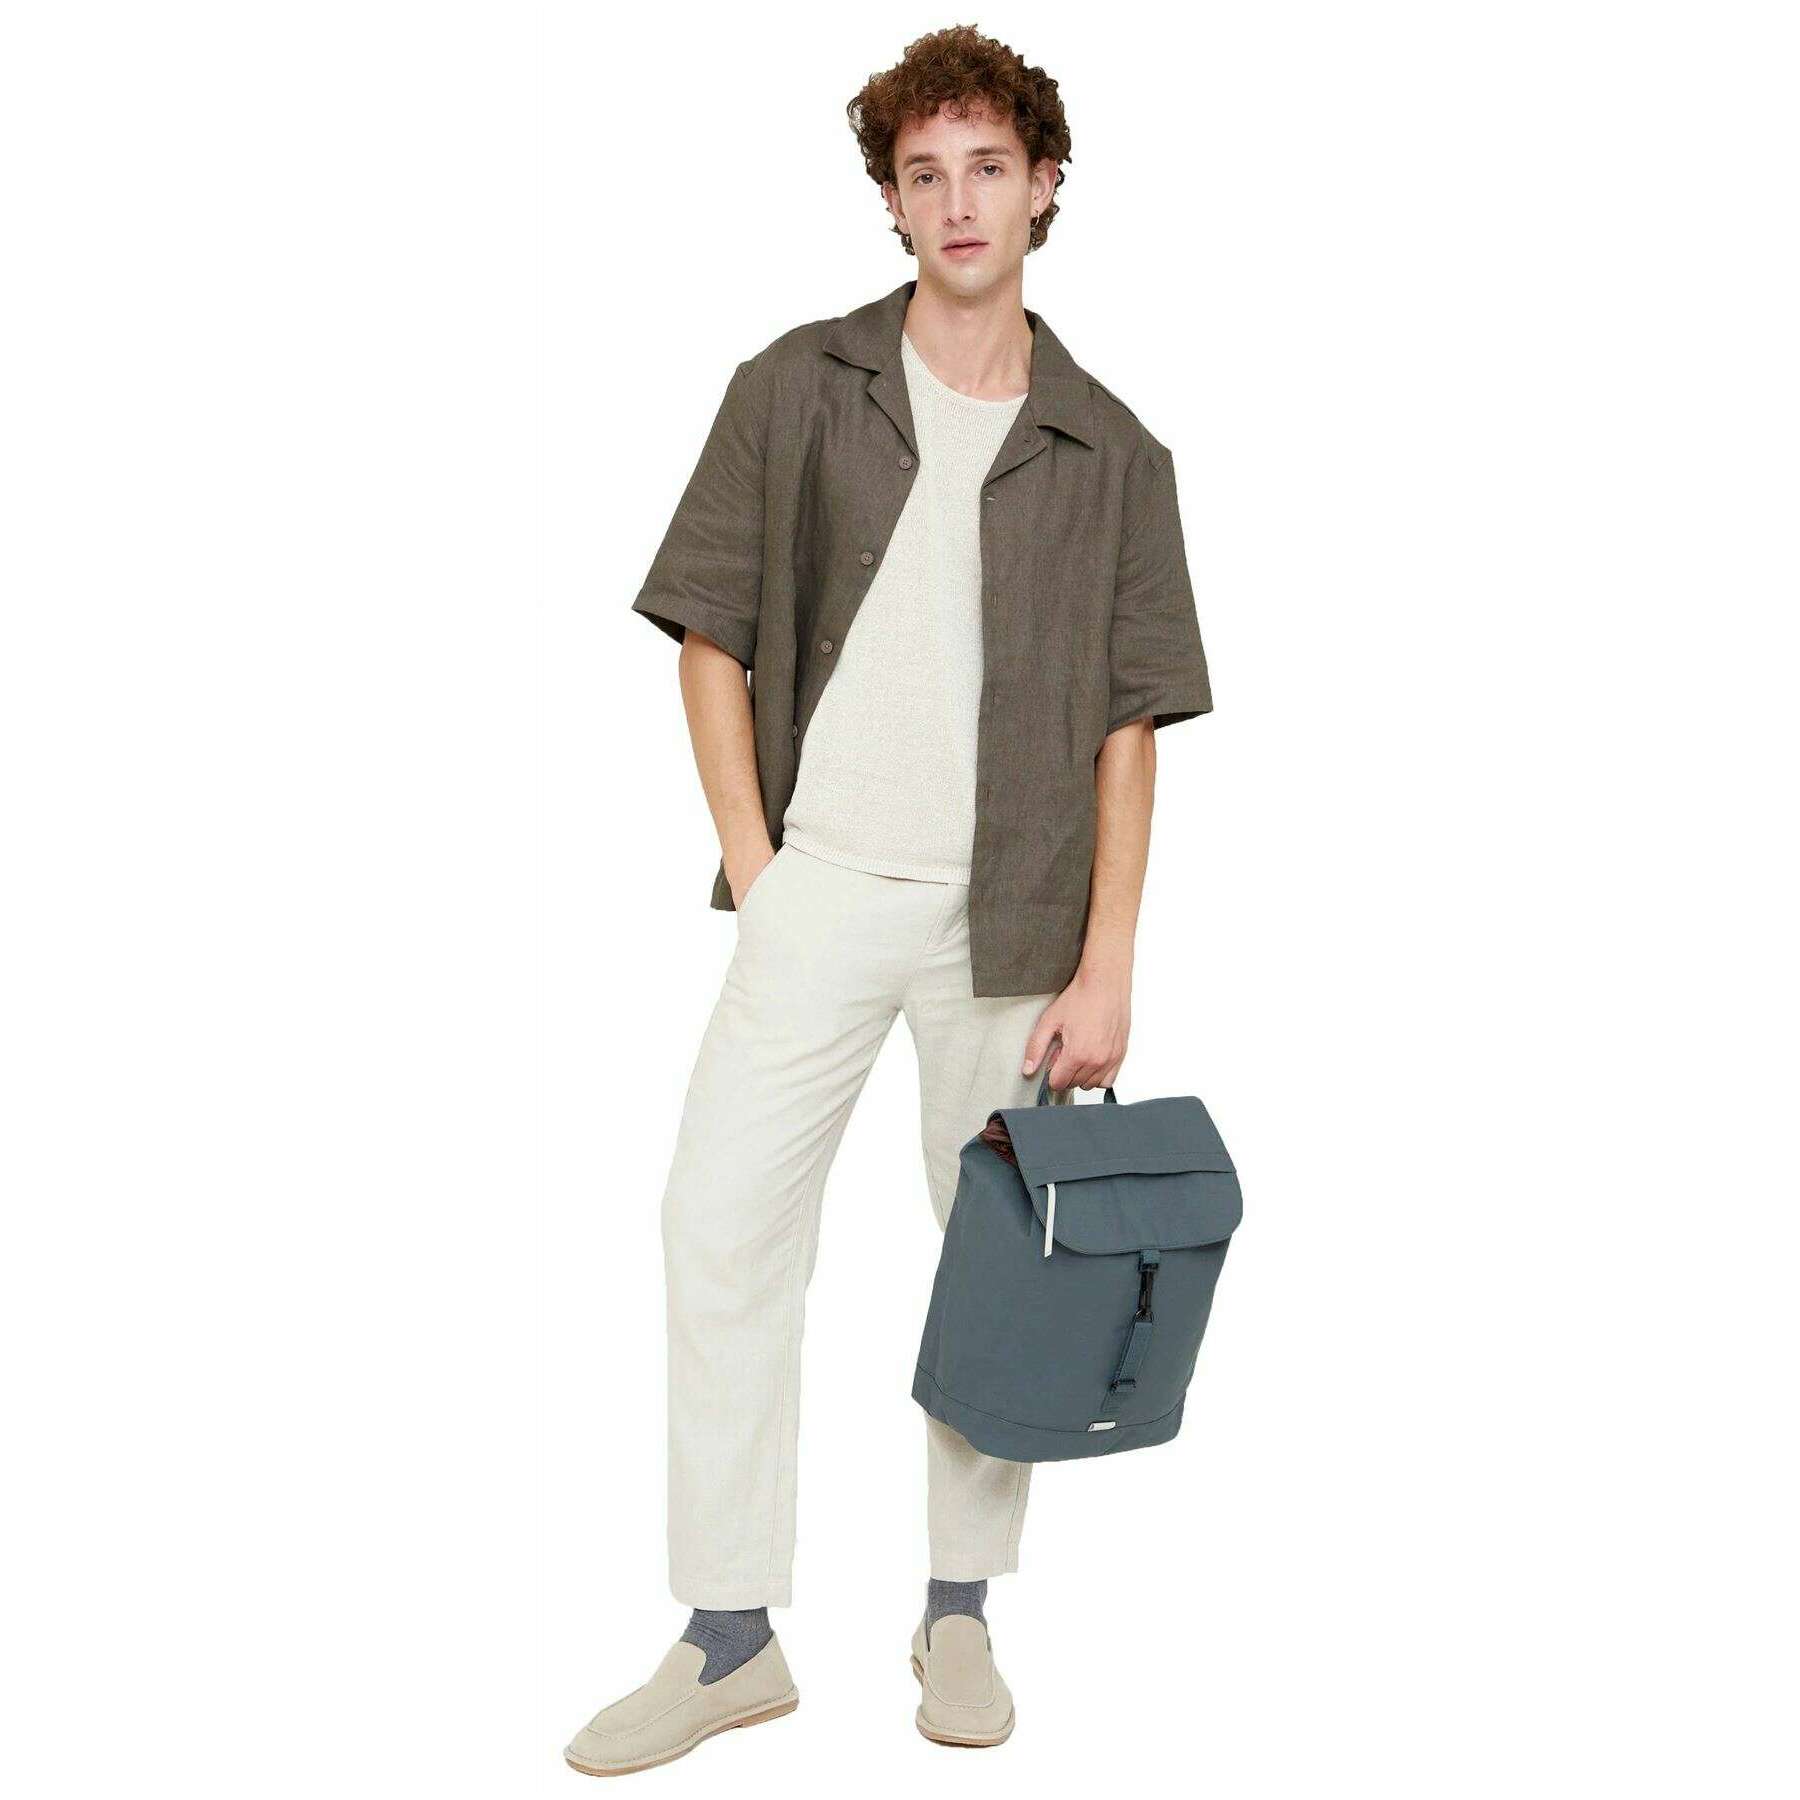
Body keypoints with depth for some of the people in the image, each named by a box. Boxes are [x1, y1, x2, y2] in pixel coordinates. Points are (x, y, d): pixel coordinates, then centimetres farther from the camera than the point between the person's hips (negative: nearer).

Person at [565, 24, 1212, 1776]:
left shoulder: (1109, 451, 4)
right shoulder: (798, 389, 4)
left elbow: (1129, 729, 2)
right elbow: (711, 636, 5)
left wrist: (1104, 968, -5)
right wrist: (752, 863, -3)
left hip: (1012, 909, 0)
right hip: (820, 883, 0)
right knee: (722, 1222, -4)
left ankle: (960, 1614, 25)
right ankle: (729, 1640, 8)